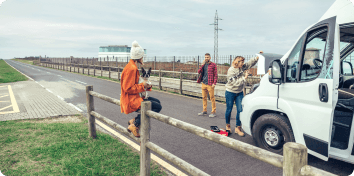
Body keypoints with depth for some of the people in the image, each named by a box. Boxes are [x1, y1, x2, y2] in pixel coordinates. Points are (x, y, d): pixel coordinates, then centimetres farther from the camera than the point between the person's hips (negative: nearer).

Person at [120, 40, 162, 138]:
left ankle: (134, 120, 10)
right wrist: (142, 85, -15)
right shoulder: (131, 68, -19)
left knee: (157, 101, 16)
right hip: (130, 100, -11)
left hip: (134, 97, 11)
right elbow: (128, 88, -23)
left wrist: (146, 86, 1)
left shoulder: (132, 66, 14)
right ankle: (134, 125, -8)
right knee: (158, 107, -16)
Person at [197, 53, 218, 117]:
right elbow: (199, 72, 1)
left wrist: (214, 83, -15)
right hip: (203, 84, 6)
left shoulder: (213, 65, -3)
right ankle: (204, 111, 23)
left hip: (210, 84, -6)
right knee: (204, 97, 12)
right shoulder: (203, 65, 13)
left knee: (212, 98, -3)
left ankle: (213, 112, 3)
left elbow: (215, 75, -6)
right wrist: (202, 65, -7)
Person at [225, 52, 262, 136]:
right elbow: (236, 83, -25)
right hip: (230, 93, -5)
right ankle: (227, 125, 28)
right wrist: (245, 77, -22)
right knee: (229, 110, 7)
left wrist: (258, 57, -18)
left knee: (240, 110, -3)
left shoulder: (243, 67, -2)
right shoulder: (231, 71, -21)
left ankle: (238, 128, 8)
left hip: (239, 93, 5)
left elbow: (250, 63, -4)